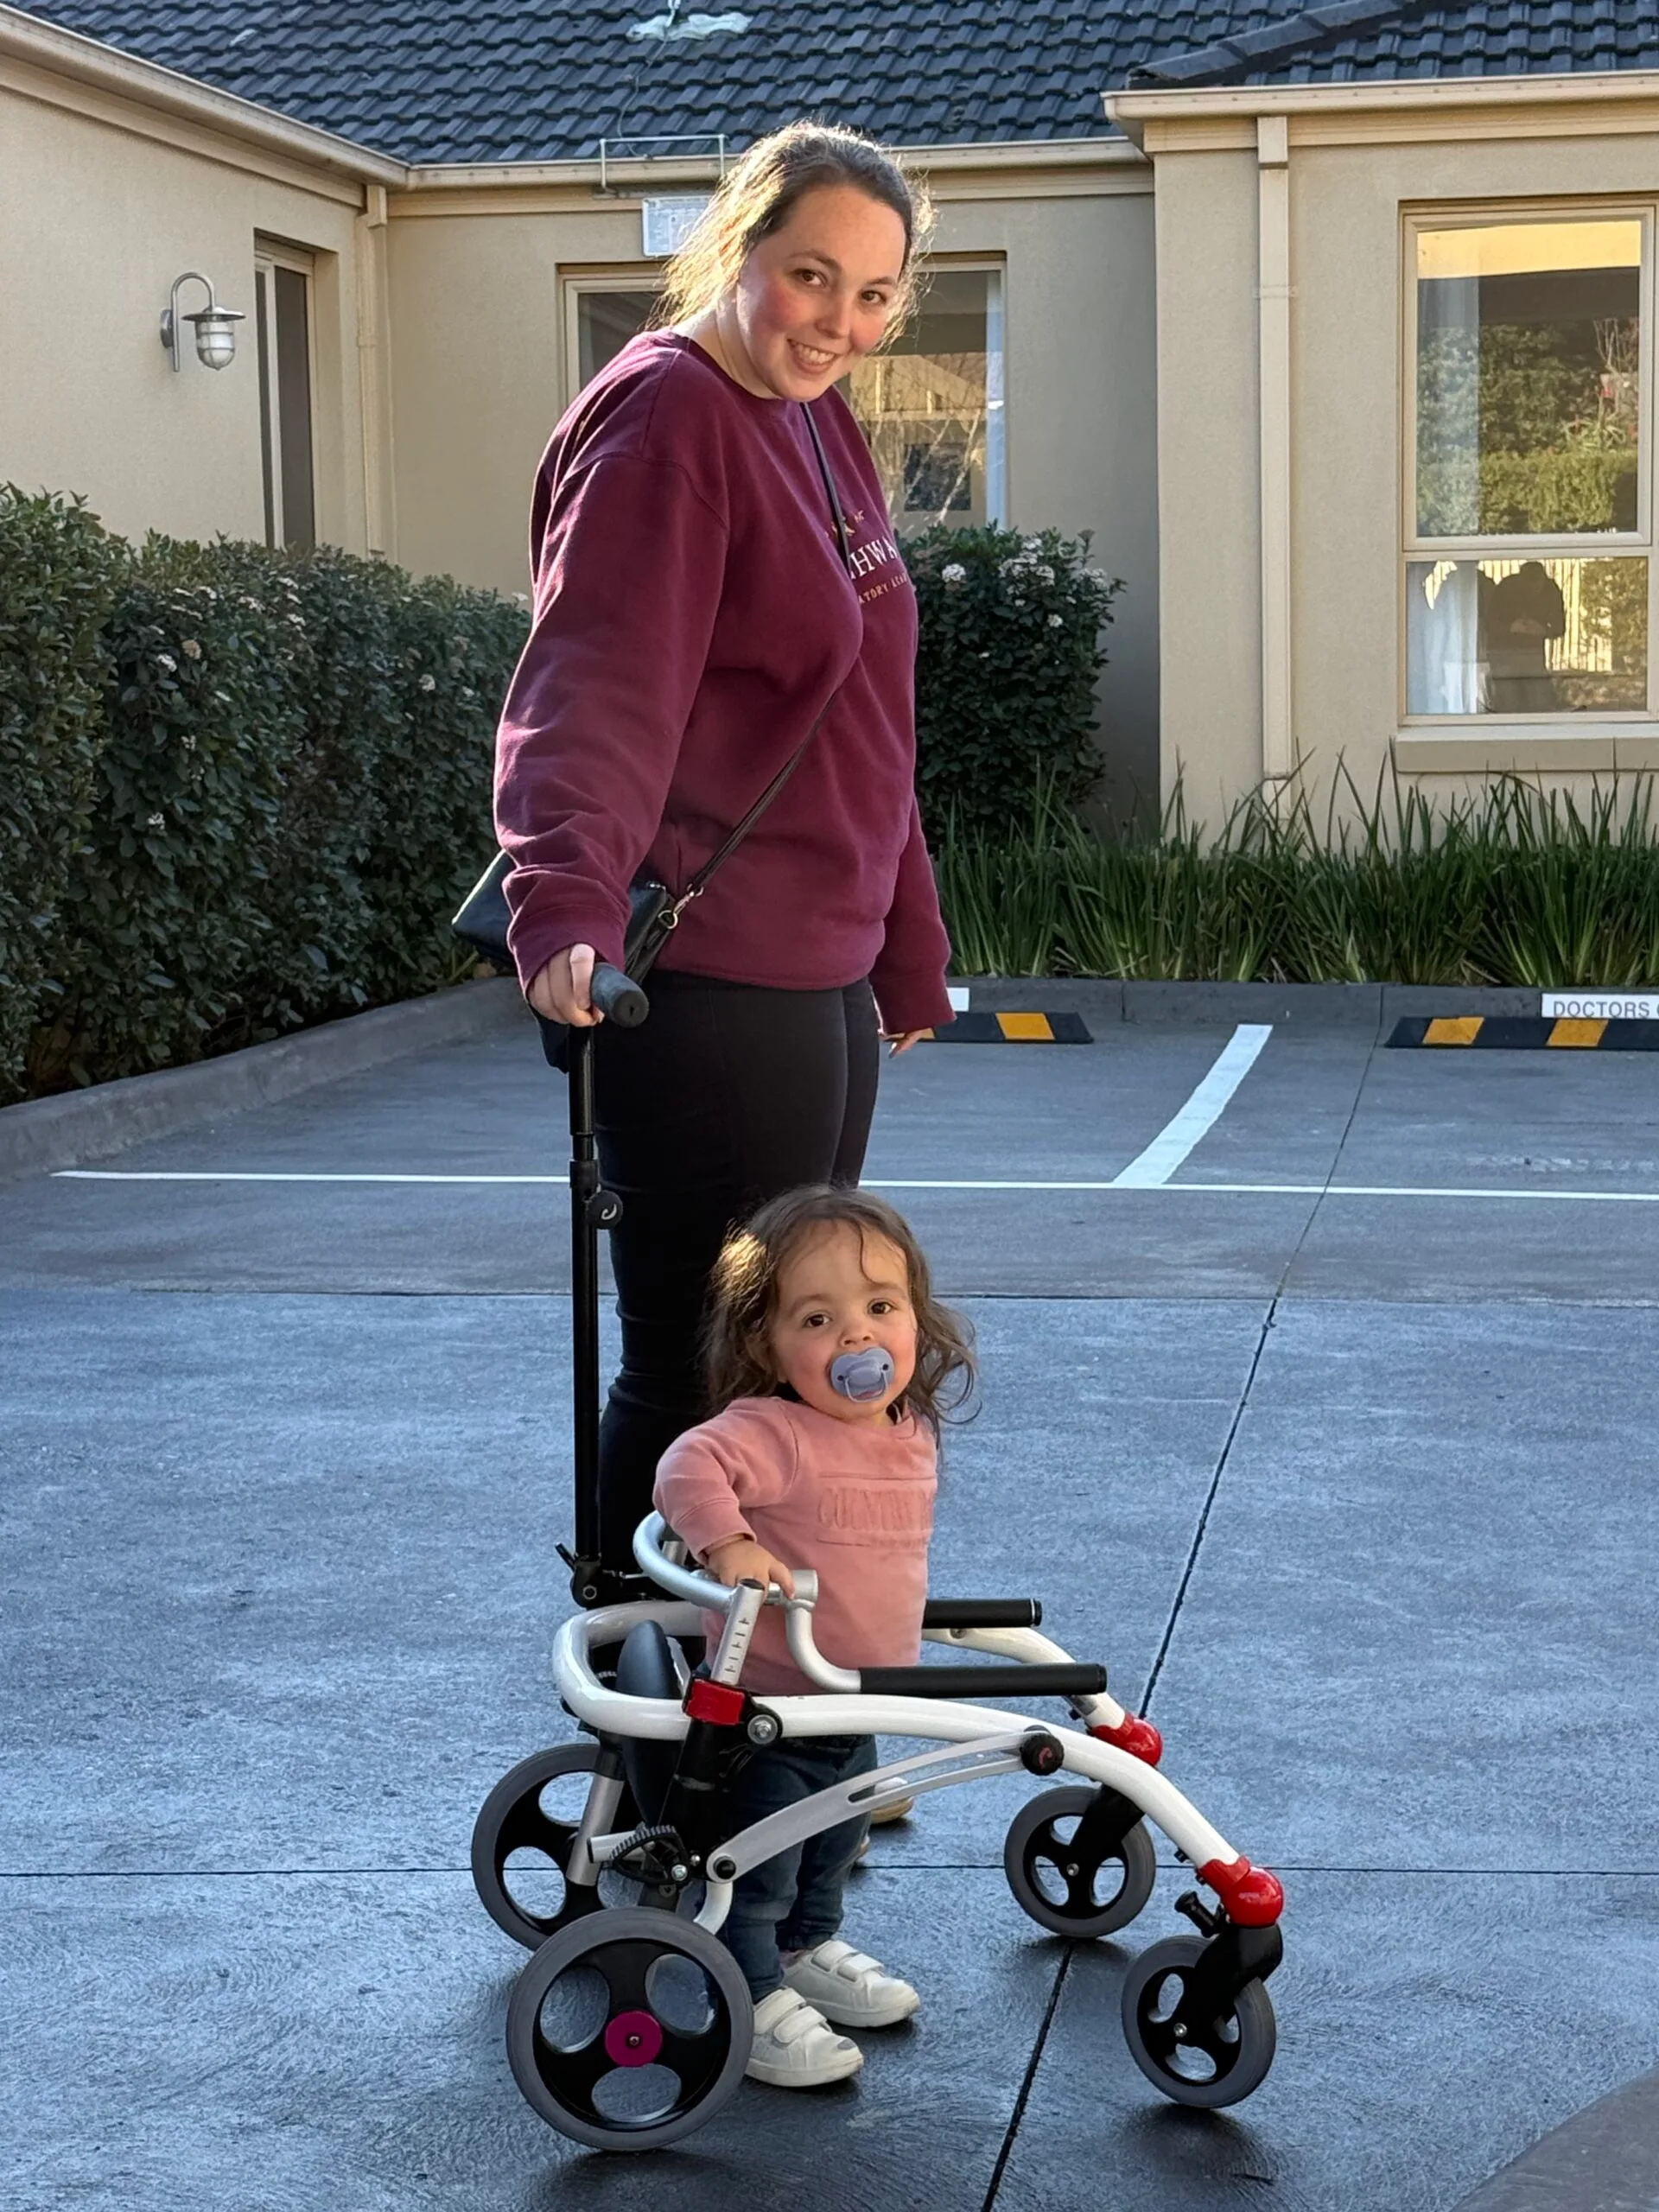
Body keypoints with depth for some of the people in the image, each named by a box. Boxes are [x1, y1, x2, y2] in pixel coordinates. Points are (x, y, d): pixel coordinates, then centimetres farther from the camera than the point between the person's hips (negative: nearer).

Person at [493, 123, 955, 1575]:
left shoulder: (816, 424, 15)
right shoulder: (665, 420, -14)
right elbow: (592, 695, -28)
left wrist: (910, 956, 26)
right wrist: (566, 906, -43)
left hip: (820, 973, 10)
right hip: (706, 983, -10)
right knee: (700, 1380, -3)